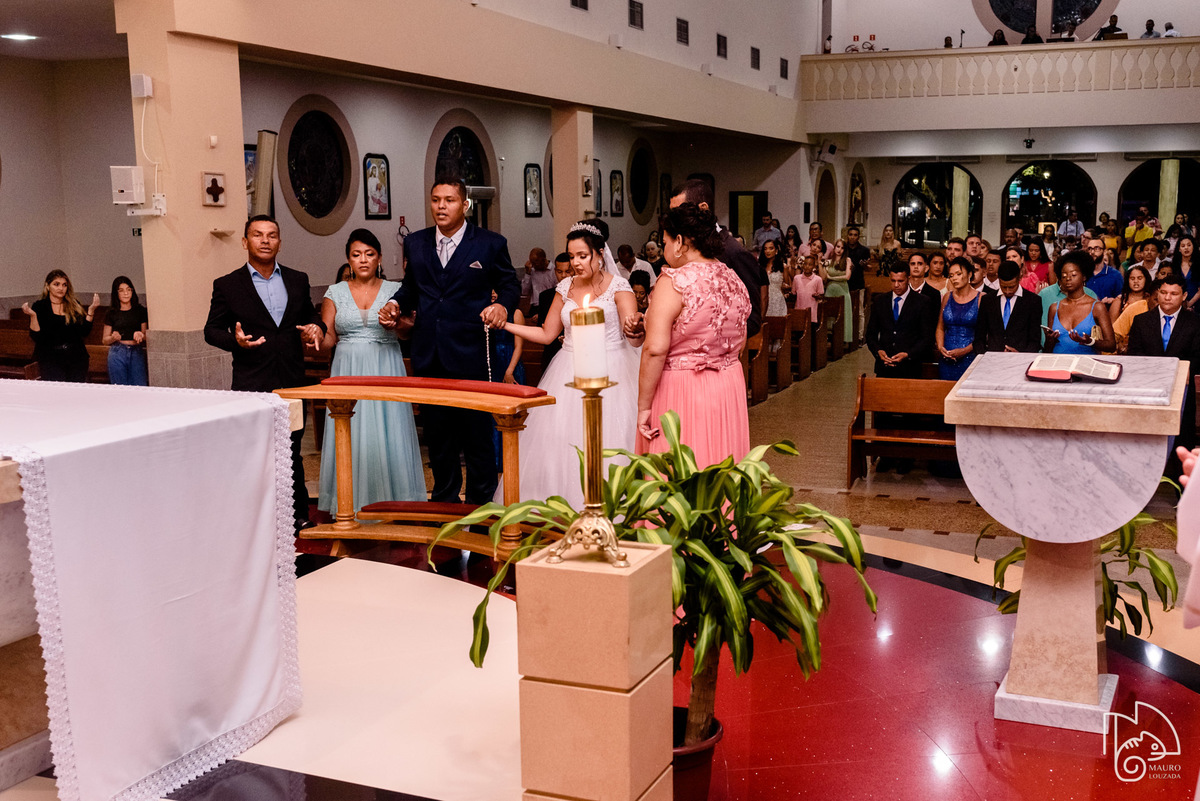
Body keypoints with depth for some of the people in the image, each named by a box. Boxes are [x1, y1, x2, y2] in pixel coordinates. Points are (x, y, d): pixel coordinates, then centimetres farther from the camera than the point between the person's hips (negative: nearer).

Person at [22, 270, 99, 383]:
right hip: (50, 359, -3)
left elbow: (84, 333, 4)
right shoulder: (39, 306, 3)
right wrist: (32, 316, -17)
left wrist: (91, 310, -2)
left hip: (76, 358, 3)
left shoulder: (75, 305, 10)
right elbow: (36, 337, -5)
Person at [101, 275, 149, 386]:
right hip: (117, 353, 0)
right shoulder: (112, 313, 7)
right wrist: (113, 337, -11)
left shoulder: (140, 311, 8)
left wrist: (141, 335, -10)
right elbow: (104, 340, 10)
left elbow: (146, 334, 13)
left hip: (137, 353, 0)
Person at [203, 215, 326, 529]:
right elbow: (211, 330, 4)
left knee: (292, 452, 11)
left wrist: (316, 327, -4)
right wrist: (235, 340, -16)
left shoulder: (297, 280, 10)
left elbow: (311, 316, 20)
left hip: (293, 384, 3)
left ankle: (298, 513, 22)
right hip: (252, 384, -3)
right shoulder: (228, 285, 1)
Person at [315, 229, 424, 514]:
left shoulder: (395, 290, 5)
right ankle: (350, 508, 7)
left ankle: (389, 502, 7)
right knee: (350, 436, 0)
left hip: (386, 370, -1)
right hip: (348, 370, 1)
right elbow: (328, 340, 6)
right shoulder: (336, 293, 8)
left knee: (386, 434, -2)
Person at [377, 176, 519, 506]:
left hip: (471, 354, -4)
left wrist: (502, 305, -13)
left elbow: (510, 283, 6)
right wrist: (395, 304, 0)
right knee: (437, 434, 13)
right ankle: (444, 501, 27)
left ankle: (480, 503, 16)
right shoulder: (415, 242, 10)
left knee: (477, 433, 2)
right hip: (429, 356, 4)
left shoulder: (490, 243, -1)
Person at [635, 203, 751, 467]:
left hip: (680, 390, -7)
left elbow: (655, 350, -20)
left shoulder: (674, 282, -15)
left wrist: (643, 406, -15)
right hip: (730, 387, 7)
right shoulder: (734, 280, 7)